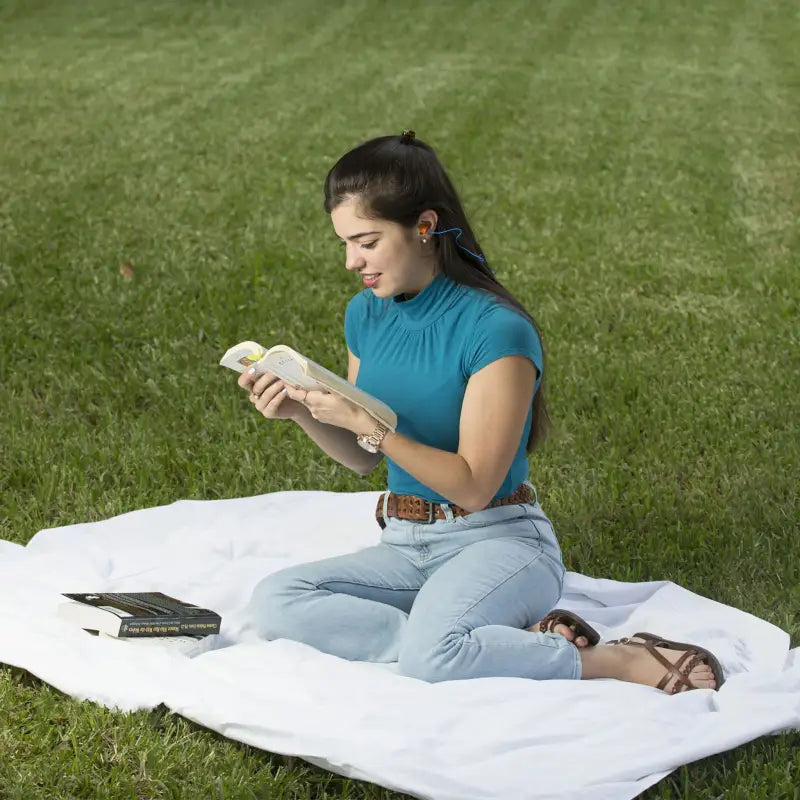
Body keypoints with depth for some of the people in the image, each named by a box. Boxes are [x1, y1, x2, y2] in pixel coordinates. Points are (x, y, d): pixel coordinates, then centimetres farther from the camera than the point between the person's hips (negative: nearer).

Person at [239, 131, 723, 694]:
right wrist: (302, 413, -3)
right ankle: (511, 642, -19)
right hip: (407, 546, 8)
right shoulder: (367, 315, 6)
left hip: (499, 542, -8)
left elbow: (474, 486, -18)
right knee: (275, 602, -18)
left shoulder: (495, 329, -16)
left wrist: (365, 423, -23)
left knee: (431, 652, -37)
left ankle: (624, 662, -17)